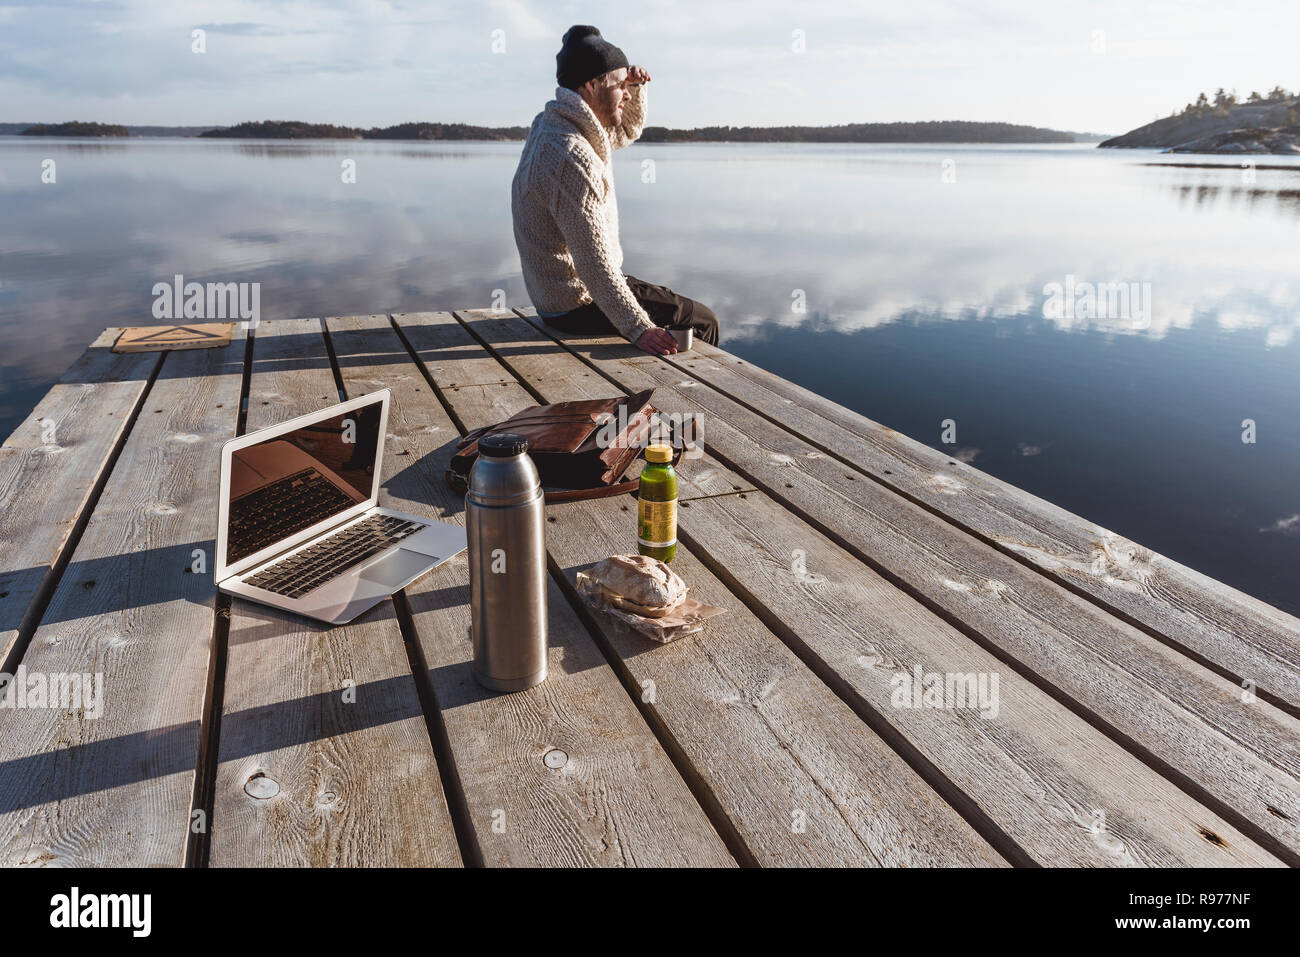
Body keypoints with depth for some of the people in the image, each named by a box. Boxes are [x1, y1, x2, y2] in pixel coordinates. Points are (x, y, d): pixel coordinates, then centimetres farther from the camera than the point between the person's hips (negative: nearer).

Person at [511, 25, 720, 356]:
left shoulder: (551, 124, 6)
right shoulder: (571, 158, -26)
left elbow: (628, 130, 23)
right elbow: (593, 261, -31)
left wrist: (635, 86, 3)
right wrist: (639, 328, -33)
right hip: (579, 304, -10)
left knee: (678, 303, 27)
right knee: (703, 321, -2)